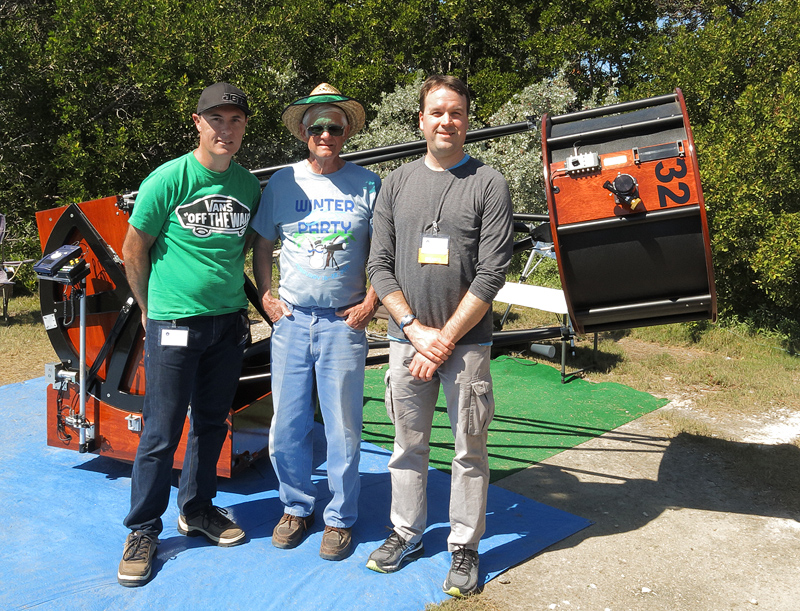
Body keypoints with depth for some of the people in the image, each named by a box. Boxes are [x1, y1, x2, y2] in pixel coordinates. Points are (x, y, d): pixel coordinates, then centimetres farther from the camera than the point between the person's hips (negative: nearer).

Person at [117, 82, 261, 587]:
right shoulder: (168, 180, -9)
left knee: (212, 423, 14)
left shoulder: (249, 185, 5)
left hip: (229, 322, 5)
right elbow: (134, 250, -1)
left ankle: (197, 509, 32)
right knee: (162, 432, 1)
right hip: (174, 323, -4)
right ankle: (143, 531, 17)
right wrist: (151, 310, 5)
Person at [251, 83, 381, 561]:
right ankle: (297, 507, 28)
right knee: (287, 427, 7)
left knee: (343, 428, 4)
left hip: (344, 323, -2)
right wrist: (266, 295, 4)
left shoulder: (367, 184, 2)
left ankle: (341, 518, 22)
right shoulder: (283, 182, 7)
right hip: (291, 320, 2)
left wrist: (371, 303, -5)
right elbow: (263, 244, 14)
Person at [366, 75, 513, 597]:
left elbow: (491, 274, -8)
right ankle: (407, 534, 31)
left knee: (470, 450, 6)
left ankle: (464, 547, 23)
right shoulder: (397, 183, 8)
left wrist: (445, 339, -11)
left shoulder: (488, 184, -2)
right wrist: (416, 329, -7)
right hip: (406, 339, 3)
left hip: (467, 343, -2)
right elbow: (380, 265, 4)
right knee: (409, 444, 13)